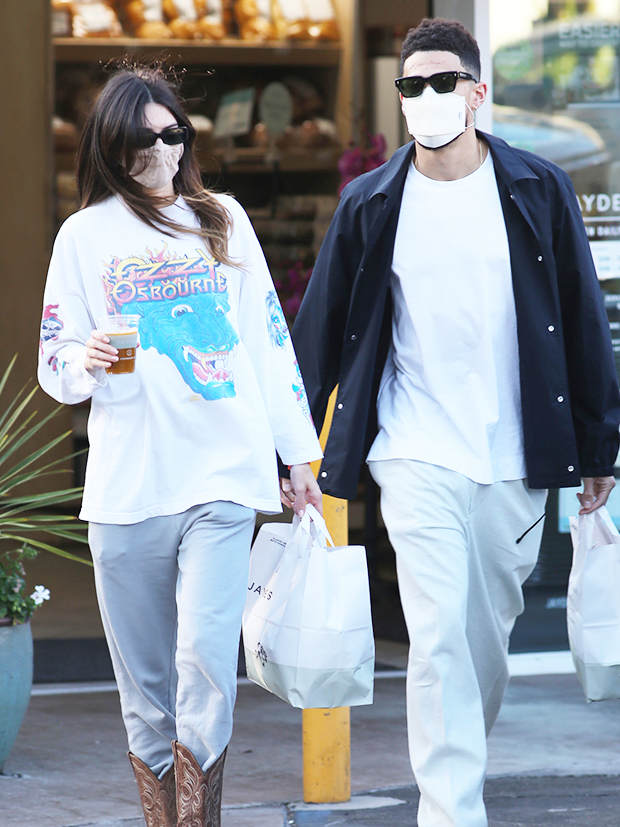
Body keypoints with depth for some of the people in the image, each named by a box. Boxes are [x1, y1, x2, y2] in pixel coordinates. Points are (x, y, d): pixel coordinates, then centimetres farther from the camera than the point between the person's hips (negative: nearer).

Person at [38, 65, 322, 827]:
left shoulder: (223, 220, 12)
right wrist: (86, 363, -14)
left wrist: (299, 450, 11)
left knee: (206, 663, -15)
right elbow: (54, 368, 9)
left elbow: (268, 337, 14)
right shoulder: (85, 235, 8)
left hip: (223, 479, 0)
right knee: (145, 690, 4)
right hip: (125, 486, 0)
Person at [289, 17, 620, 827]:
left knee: (490, 633, 11)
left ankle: (459, 759, 32)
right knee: (439, 638, -11)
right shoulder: (370, 205, 2)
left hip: (516, 458, 2)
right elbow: (322, 331, 8)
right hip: (418, 458, -1)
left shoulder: (538, 190, 2)